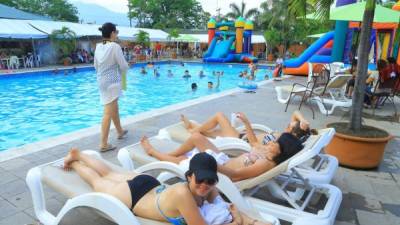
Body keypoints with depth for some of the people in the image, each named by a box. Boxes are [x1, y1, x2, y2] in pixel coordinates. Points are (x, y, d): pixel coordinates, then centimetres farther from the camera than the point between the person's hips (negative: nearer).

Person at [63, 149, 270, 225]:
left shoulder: (207, 188, -23)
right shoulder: (183, 193, -44)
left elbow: (226, 206, -12)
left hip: (148, 183, 5)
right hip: (132, 195, -5)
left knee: (109, 174, 32)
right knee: (97, 182, 26)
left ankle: (78, 154, 54)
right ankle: (75, 161, 53)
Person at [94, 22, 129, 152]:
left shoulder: (98, 47, 7)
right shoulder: (115, 46, -14)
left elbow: (96, 66, 14)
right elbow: (124, 66, -11)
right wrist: (120, 71, 11)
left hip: (102, 80, 8)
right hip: (112, 81, -8)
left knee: (114, 108, 23)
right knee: (108, 113, -6)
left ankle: (120, 132, 41)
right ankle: (104, 144, -2)